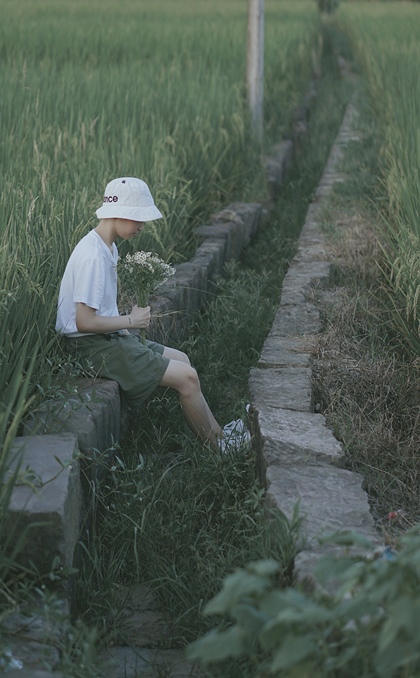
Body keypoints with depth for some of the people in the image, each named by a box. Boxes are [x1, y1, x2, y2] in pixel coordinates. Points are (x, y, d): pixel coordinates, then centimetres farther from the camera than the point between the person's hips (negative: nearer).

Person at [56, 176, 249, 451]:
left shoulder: (107, 246, 8)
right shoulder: (93, 256, -23)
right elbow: (84, 321, -25)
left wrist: (128, 325, 3)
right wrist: (131, 321, -14)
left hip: (111, 337, 11)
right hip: (94, 347, -11)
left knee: (181, 359, 15)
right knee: (187, 377, -10)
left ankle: (216, 433, 20)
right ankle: (219, 444, 9)